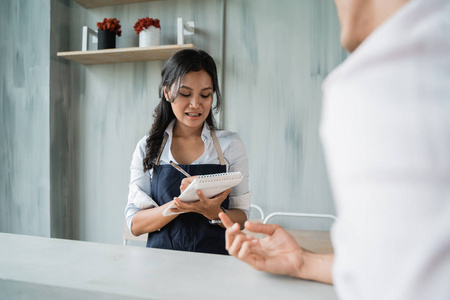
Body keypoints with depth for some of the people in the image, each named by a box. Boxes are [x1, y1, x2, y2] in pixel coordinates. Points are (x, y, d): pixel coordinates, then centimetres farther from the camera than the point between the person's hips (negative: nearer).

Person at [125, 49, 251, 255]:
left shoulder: (231, 145, 2)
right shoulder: (147, 147, 3)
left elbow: (242, 218, 3)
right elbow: (135, 224, -2)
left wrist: (215, 213, -17)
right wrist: (179, 204, -19)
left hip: (214, 259, -1)